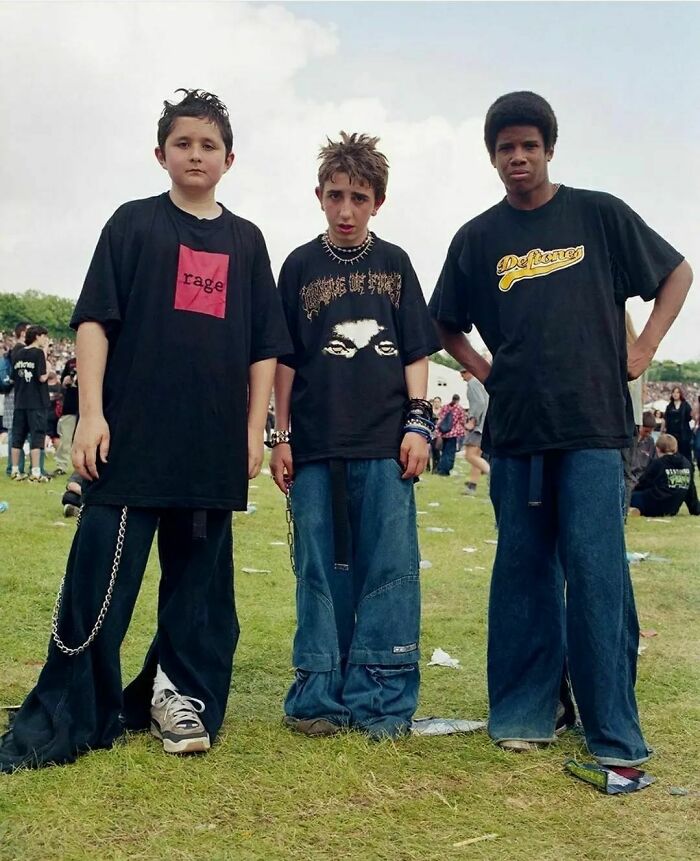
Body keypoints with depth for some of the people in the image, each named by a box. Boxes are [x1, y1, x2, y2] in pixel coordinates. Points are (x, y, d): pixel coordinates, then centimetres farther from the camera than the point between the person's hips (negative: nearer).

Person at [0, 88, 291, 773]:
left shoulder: (246, 241, 14)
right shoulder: (134, 223, 7)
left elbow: (265, 348, 13)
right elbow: (95, 320, 0)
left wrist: (254, 433, 7)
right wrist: (91, 413, -10)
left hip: (214, 448, 3)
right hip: (131, 440, -3)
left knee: (199, 585, 9)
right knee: (98, 582, -3)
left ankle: (178, 698, 23)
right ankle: (59, 722, 6)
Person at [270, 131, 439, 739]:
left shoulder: (394, 264, 10)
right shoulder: (301, 267, 7)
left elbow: (416, 352, 10)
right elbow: (285, 359, 9)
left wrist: (418, 422, 0)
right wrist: (282, 437, 4)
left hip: (385, 444, 0)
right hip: (315, 445, 0)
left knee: (391, 570, -1)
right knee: (321, 573, 4)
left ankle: (382, 701, 7)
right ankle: (319, 698, 13)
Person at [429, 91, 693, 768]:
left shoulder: (599, 215, 5)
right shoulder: (478, 238, 10)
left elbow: (676, 272, 13)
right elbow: (445, 325, 21)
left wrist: (642, 350, 3)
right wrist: (484, 371, 7)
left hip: (593, 424, -2)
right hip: (515, 428, 3)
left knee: (595, 570, -6)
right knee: (523, 572, 8)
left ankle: (614, 730, 2)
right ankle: (523, 712, 18)